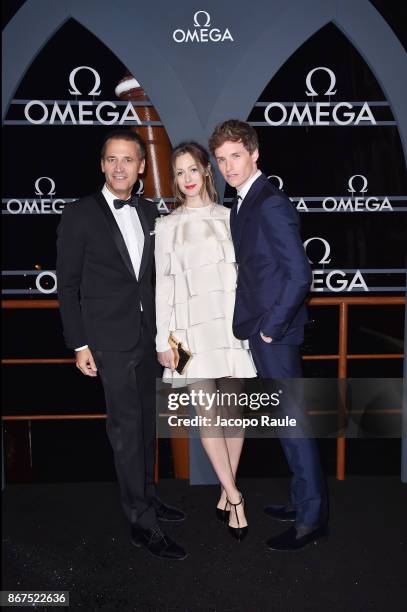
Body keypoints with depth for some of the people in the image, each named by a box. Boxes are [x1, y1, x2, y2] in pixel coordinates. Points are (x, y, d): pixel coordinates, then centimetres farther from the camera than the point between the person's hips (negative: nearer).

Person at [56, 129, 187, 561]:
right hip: (110, 339, -5)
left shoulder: (149, 213, 8)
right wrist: (79, 344, -10)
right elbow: (67, 285, -6)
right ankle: (142, 523, 7)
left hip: (149, 336, 6)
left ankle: (146, 495, 34)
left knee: (146, 420, 16)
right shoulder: (80, 215, -7)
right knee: (126, 427, -3)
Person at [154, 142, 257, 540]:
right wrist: (163, 339, -1)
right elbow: (163, 284, 5)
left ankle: (227, 490, 16)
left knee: (232, 406, 3)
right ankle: (235, 497, 2)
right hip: (191, 324, -1)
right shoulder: (167, 226, 10)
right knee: (206, 410, -6)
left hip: (230, 320, 1)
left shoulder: (229, 217, 12)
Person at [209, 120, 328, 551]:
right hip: (260, 330, 9)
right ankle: (304, 499, 32)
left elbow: (299, 274, -22)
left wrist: (271, 327, -16)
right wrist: (254, 326, 12)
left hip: (275, 333, -9)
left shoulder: (271, 204, -16)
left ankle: (312, 518, 14)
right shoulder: (242, 205, 13)